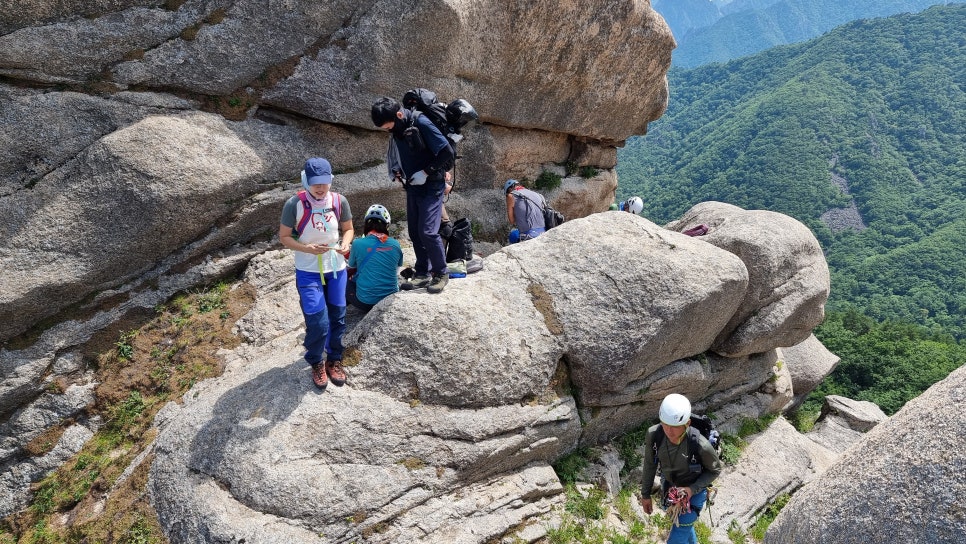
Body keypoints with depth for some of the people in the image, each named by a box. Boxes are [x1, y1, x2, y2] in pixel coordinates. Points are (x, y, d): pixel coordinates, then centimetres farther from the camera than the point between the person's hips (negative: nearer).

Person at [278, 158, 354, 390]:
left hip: (336, 269, 3)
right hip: (308, 273, -3)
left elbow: (348, 229, 6)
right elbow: (284, 236, -7)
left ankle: (334, 359, 35)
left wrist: (345, 243, -16)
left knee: (337, 318, 13)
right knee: (318, 322, -6)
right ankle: (316, 363, 21)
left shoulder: (339, 201, -8)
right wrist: (307, 248, -23)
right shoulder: (294, 205, -16)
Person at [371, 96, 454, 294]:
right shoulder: (395, 131, 3)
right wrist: (395, 171, 4)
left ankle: (441, 273, 4)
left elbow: (447, 153, -20)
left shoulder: (421, 124, -20)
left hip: (431, 186, -7)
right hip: (412, 187, 8)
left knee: (427, 231, -12)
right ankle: (422, 273, 19)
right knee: (415, 232, 8)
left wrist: (426, 172, -18)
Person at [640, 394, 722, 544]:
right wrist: (645, 494, 1)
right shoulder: (653, 434, -29)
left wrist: (692, 489, -26)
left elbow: (715, 470, -15)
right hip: (670, 487, 4)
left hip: (695, 491, -4)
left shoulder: (700, 445, -38)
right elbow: (650, 463, -8)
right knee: (683, 525, 31)